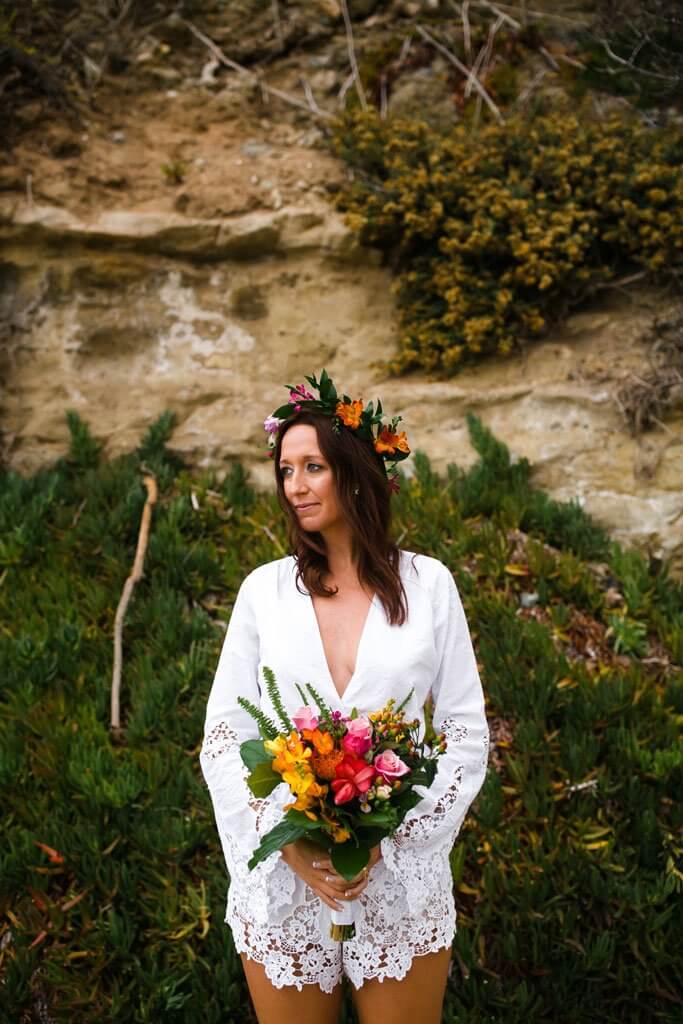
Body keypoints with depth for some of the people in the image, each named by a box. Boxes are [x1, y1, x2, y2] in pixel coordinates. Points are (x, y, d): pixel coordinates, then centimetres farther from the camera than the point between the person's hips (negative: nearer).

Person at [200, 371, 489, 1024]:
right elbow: (223, 737, 0)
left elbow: (468, 733, -1)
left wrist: (391, 839, -12)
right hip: (281, 884, 1)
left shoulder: (426, 583, -2)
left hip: (403, 882, 0)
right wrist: (286, 843, -12)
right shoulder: (265, 589, 1)